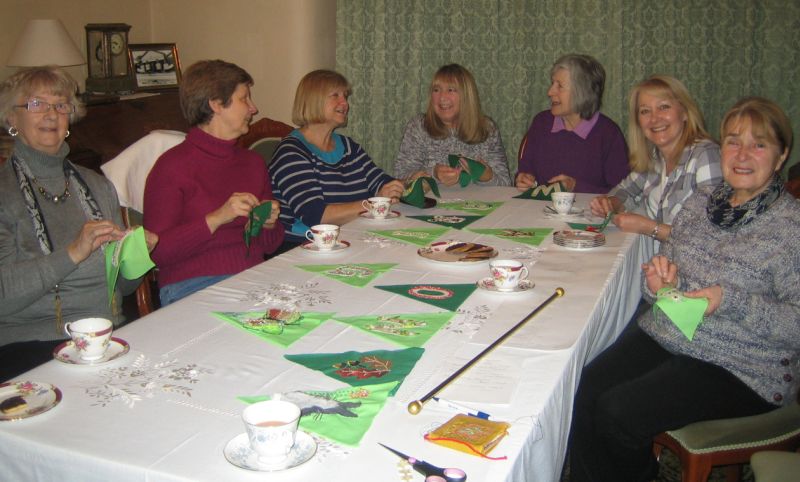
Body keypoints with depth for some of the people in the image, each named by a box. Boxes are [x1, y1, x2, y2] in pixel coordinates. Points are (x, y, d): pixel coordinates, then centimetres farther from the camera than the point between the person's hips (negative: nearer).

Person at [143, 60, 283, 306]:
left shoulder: (253, 161, 18)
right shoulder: (173, 165, -2)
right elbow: (157, 252, -10)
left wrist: (269, 224, 0)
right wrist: (216, 218, -18)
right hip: (192, 286, -6)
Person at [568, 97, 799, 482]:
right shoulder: (701, 201, 9)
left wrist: (729, 300, -25)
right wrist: (660, 281, -7)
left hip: (739, 368, -5)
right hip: (664, 335, 6)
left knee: (617, 413, -20)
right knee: (587, 389, -18)